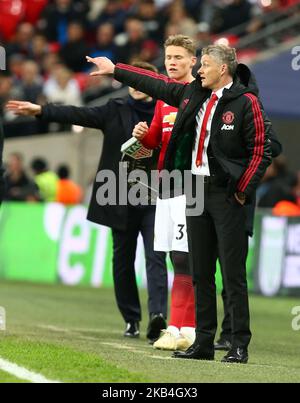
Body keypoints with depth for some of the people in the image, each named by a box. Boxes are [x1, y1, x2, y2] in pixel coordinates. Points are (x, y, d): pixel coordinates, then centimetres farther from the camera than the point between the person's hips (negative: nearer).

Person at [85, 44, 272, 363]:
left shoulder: (246, 102, -8)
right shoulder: (192, 94, 11)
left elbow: (261, 151, -9)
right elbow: (156, 84, 23)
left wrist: (243, 191, -11)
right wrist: (114, 70, 27)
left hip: (227, 194, -7)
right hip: (196, 190, 7)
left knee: (233, 273, -6)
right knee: (200, 271, 10)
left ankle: (240, 346, -3)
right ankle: (203, 342, 15)